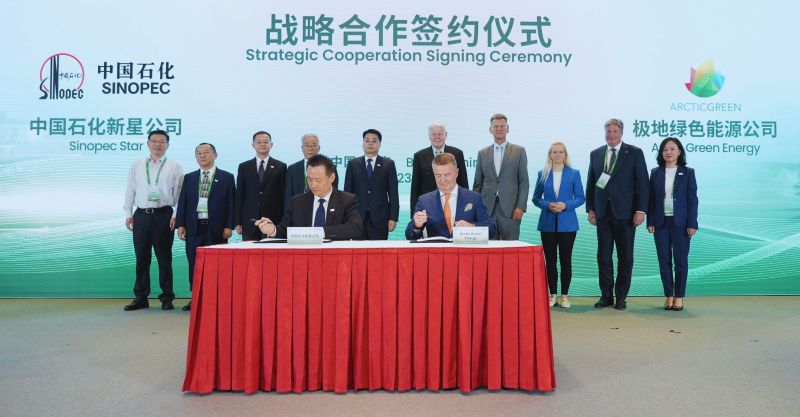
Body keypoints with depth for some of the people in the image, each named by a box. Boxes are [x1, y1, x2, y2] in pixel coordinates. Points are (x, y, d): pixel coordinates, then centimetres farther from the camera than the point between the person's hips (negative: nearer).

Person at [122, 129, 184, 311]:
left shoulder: (174, 167, 4)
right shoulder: (136, 165, 12)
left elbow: (179, 193, 0)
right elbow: (130, 190, 12)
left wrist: (176, 216, -7)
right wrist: (128, 214, 6)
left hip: (164, 215, -2)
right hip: (141, 215, 3)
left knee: (164, 258, 3)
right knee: (141, 258, 6)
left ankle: (167, 298, 11)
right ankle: (140, 297, 15)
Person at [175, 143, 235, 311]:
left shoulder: (226, 177, 4)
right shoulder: (189, 178, 14)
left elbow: (231, 203, 0)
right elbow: (182, 202, 11)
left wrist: (229, 226, -7)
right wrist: (180, 224, 2)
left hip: (216, 229, -3)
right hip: (194, 228, 3)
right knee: (194, 266, 6)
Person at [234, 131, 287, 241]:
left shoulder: (280, 167, 6)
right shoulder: (244, 167, 10)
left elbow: (284, 196, 4)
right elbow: (239, 196, 8)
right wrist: (237, 222, 2)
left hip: (273, 222, -1)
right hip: (249, 223, 1)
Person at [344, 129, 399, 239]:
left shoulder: (388, 164, 6)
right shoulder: (352, 164, 9)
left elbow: (393, 192, 2)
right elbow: (347, 191, 7)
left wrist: (393, 217, -5)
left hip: (380, 218, -1)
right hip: (357, 217, 1)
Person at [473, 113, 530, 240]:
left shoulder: (519, 151, 7)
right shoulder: (482, 153, 13)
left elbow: (524, 182, 3)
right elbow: (477, 183, 14)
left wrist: (521, 206, -7)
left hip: (510, 209, -2)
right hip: (487, 209, 2)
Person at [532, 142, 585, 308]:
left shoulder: (574, 174, 3)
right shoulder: (543, 174, 6)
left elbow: (580, 198, 2)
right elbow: (536, 198, 7)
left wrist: (566, 205, -15)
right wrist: (547, 205, -12)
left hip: (567, 224, -1)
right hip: (548, 223, 1)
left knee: (566, 259, 2)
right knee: (550, 260, 4)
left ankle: (564, 295, 12)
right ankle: (552, 294, 14)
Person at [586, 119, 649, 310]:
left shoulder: (634, 153, 0)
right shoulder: (595, 154, 10)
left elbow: (642, 183, -4)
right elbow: (590, 184, 12)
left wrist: (641, 210, -10)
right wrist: (590, 208, 5)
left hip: (625, 213, -3)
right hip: (603, 213, 3)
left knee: (625, 257, 4)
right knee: (603, 256, 5)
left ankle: (621, 297, 15)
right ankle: (606, 295, 15)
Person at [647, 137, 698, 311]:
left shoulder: (687, 172, 1)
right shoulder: (656, 172, 7)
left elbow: (692, 199, -2)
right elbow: (651, 198, 7)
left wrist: (692, 224, -8)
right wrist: (650, 222, 0)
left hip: (680, 223, -2)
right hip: (661, 222, 2)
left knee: (680, 260, 2)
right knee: (664, 261, 5)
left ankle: (679, 297, 12)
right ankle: (669, 295, 14)